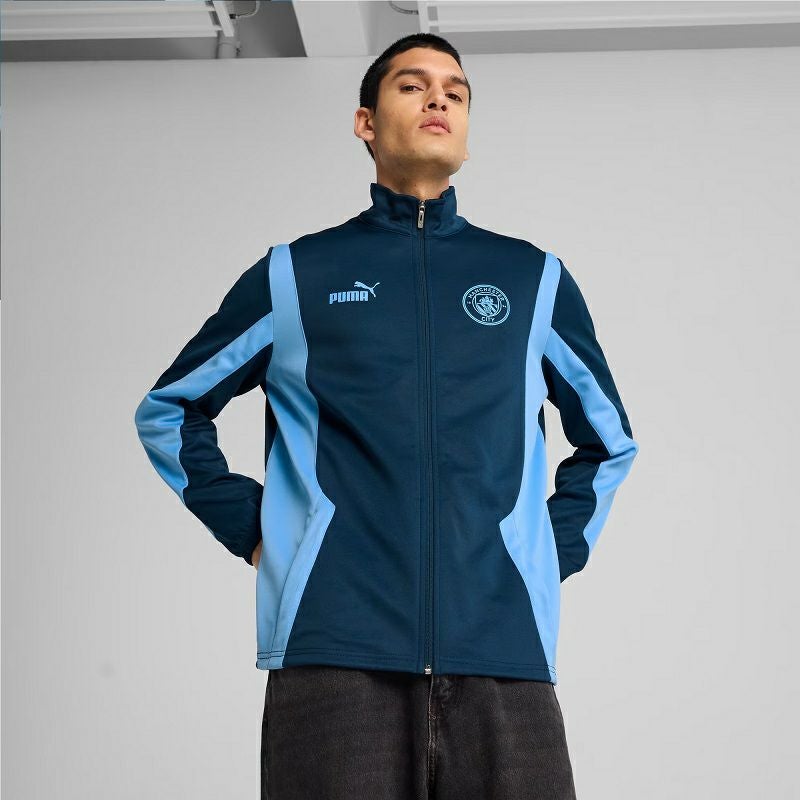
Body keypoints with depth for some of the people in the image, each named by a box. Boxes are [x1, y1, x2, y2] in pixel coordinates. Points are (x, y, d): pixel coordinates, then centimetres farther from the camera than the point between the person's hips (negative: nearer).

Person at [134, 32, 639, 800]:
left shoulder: (535, 279, 16)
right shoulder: (294, 275, 12)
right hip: (334, 656, -1)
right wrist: (248, 526, 7)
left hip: (504, 656, 1)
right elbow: (167, 411, 20)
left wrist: (556, 548, 12)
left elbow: (610, 442, 27)